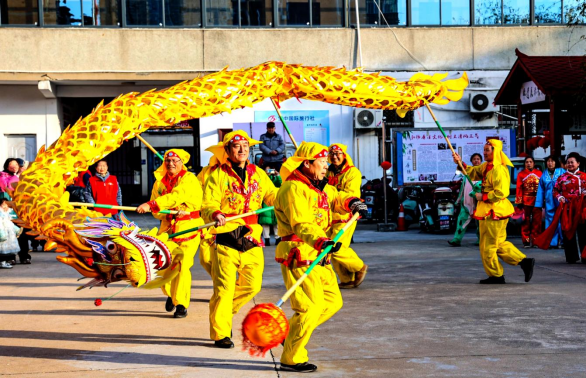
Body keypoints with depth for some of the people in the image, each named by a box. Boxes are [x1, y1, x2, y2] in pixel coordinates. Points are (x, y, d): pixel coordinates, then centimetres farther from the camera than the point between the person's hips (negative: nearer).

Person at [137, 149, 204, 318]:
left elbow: (175, 197, -22)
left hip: (188, 228, -5)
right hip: (167, 226, 5)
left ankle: (181, 304, -1)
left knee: (182, 265, -11)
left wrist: (151, 205, -31)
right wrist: (168, 212, -11)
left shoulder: (189, 179, -6)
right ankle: (170, 294, 28)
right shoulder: (160, 181, 12)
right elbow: (156, 210, 11)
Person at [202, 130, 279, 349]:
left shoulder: (258, 174, 15)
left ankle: (225, 311, 33)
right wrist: (215, 214, -31)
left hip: (252, 239, 5)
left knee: (252, 285, 7)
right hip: (226, 239, -5)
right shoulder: (218, 175, 0)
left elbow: (272, 196, 12)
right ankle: (220, 333, 8)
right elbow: (208, 205, -9)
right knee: (224, 287, -4)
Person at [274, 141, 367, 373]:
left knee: (333, 301, 15)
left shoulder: (319, 187, 17)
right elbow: (301, 224, -29)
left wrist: (351, 202, -5)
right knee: (310, 308, -12)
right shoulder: (293, 189, -17)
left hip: (318, 258, 10)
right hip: (299, 258, -10)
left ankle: (290, 332, 26)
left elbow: (336, 197, 19)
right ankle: (291, 359, 0)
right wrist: (321, 241, -45)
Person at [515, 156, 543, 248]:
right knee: (526, 222, 2)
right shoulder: (521, 174, 3)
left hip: (537, 201, 1)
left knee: (537, 222, 3)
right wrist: (519, 202, -5)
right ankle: (526, 241, 7)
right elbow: (519, 189, 0)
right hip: (525, 202, -1)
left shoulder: (539, 173, 7)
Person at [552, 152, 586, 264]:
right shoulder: (562, 178, 8)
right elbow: (555, 190, 13)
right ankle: (571, 257, 9)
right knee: (568, 232, 1)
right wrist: (559, 197, -5)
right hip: (567, 209, 0)